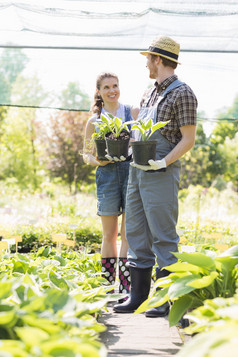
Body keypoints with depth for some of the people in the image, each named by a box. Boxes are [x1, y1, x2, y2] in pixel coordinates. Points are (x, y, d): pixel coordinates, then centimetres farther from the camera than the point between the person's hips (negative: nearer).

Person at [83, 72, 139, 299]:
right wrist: (97, 161, -9)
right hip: (107, 176, 1)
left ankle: (125, 288, 1)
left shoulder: (133, 113, 8)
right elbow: (86, 154, 13)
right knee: (109, 235, 4)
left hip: (132, 172, 0)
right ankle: (108, 286, 13)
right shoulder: (94, 122, 9)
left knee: (128, 234, -3)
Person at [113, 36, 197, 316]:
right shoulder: (149, 93, 18)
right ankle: (138, 296, 16)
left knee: (163, 236, -6)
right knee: (136, 233, 9)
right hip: (136, 170, 9)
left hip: (161, 173, -9)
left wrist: (164, 162, -22)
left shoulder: (182, 93, -7)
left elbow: (188, 139, -11)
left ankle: (167, 300, 1)